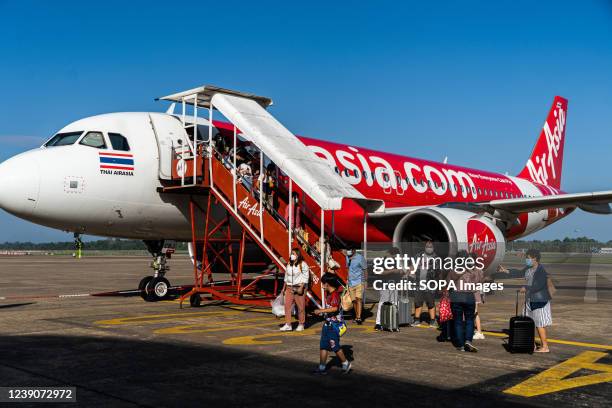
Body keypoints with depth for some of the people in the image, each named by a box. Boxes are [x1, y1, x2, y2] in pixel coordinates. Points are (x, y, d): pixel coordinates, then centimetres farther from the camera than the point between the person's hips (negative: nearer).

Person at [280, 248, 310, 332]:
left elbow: (305, 277, -10)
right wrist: (284, 287, 16)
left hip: (299, 287, -6)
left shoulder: (303, 264, -6)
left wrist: (301, 287, -18)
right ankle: (288, 325, 1)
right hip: (289, 287, 6)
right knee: (287, 305, -2)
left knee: (301, 307, 0)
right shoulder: (289, 264, 14)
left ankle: (301, 325, 11)